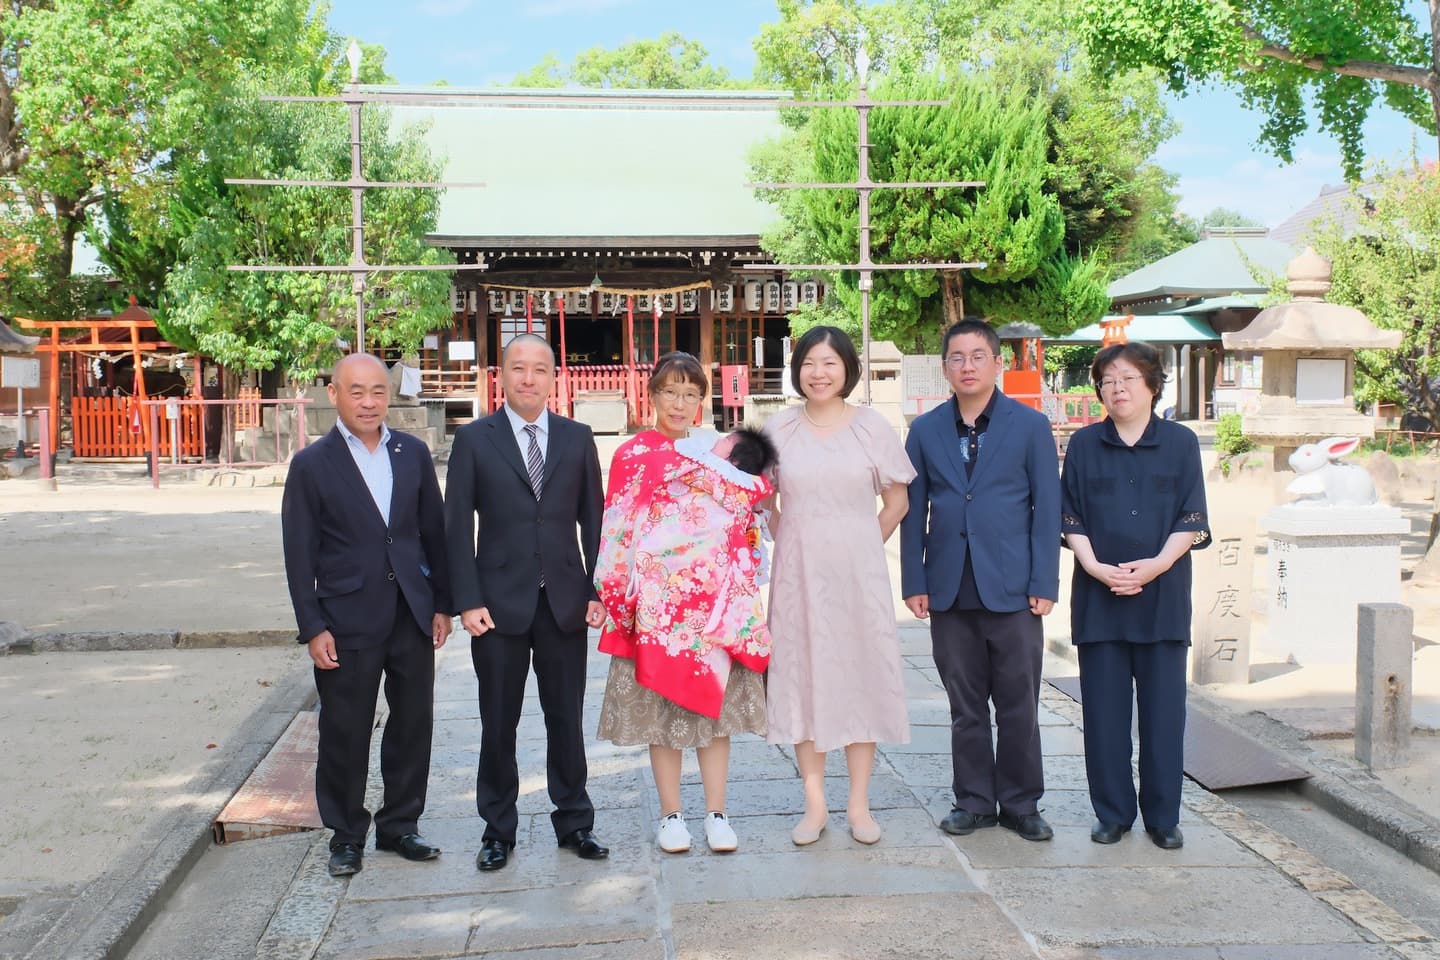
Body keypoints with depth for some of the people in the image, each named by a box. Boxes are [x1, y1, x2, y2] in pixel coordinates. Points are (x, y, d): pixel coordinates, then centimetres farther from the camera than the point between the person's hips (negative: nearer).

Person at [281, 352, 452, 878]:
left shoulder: (413, 454, 5)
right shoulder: (311, 464, -4)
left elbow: (434, 532, 10)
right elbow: (300, 554, -5)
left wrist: (442, 604, 7)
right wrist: (313, 628, -9)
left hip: (412, 615, 3)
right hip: (348, 622, -3)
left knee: (413, 725, 10)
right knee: (345, 735, 5)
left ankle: (399, 825, 27)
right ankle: (346, 835, 23)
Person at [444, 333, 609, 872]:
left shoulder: (577, 439, 7)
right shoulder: (474, 440, 1)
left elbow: (592, 519, 8)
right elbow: (458, 526, -2)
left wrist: (598, 589, 0)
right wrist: (468, 600, -9)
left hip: (565, 602, 2)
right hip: (499, 603, -1)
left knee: (566, 720, 9)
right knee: (498, 725, 8)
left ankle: (574, 822, 24)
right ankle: (498, 830, 22)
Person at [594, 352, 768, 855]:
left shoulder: (719, 449, 11)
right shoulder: (633, 453, 0)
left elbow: (755, 497, 14)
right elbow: (619, 532, -2)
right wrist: (621, 600, -7)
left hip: (718, 596, 3)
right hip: (660, 599, -3)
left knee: (717, 700, 5)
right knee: (663, 704, 4)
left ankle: (716, 813, 14)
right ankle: (671, 815, 16)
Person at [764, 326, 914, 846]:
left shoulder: (872, 427, -1)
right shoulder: (779, 428, 3)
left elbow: (897, 500, 5)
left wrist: (861, 548, 2)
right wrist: (791, 544, 3)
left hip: (858, 572, -1)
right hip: (797, 572, 1)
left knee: (860, 673, 3)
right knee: (802, 672, 4)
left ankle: (859, 803, 15)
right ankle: (815, 803, 14)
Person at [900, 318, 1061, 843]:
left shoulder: (1030, 425, 3)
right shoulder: (925, 430, 8)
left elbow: (1047, 509, 1)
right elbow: (913, 511, 9)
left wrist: (1043, 584, -6)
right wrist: (914, 582, 2)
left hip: (1012, 591, -2)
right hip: (950, 592, 2)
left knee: (1018, 705, 4)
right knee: (965, 706, 9)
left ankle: (1020, 803, 18)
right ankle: (974, 800, 21)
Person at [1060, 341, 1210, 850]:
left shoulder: (1180, 443, 4)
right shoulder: (1084, 444, 7)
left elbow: (1192, 520, 0)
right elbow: (1071, 518, 4)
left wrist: (1155, 565, -14)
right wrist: (1095, 566, -11)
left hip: (1163, 594, -1)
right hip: (1099, 595, 1)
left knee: (1163, 708, 2)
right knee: (1104, 709, 3)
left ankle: (1162, 816, 14)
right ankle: (1112, 812, 15)